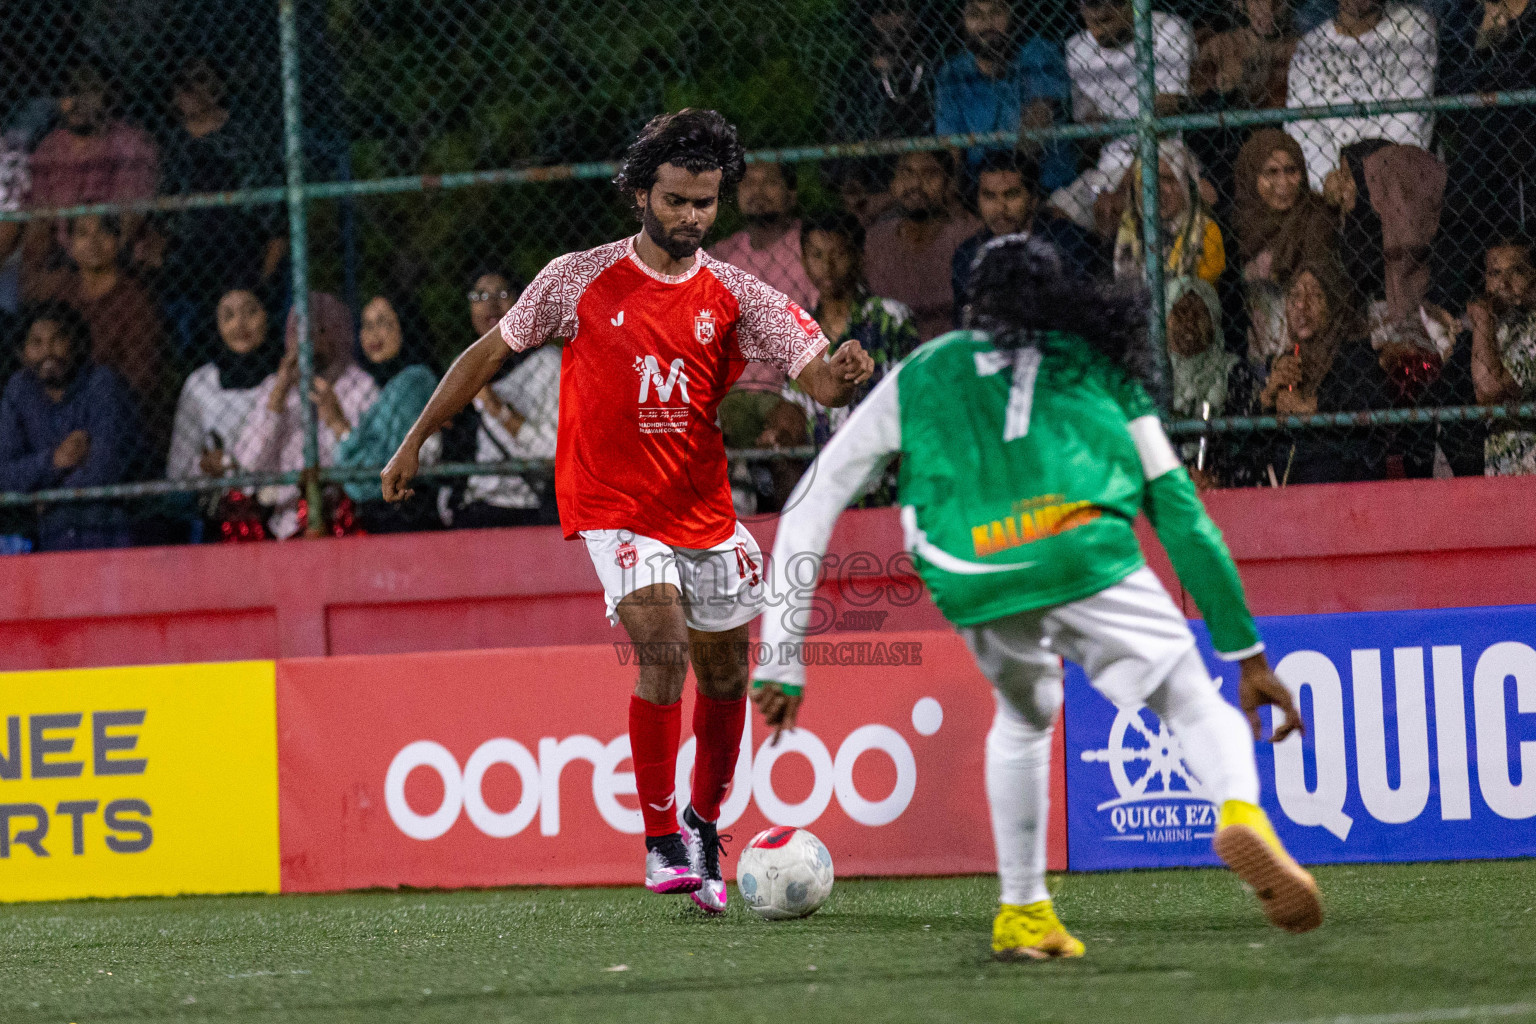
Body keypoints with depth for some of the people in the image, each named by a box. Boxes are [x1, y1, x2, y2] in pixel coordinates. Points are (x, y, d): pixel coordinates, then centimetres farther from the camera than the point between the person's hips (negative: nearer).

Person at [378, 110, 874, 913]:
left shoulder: (734, 295, -1)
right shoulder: (578, 281, -6)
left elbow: (818, 378, -11)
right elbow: (488, 355, 5)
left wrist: (843, 374, -35)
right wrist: (416, 441, 8)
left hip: (704, 510, 4)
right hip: (612, 506, -4)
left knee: (725, 673, 11)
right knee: (662, 644, -22)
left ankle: (702, 827, 34)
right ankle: (660, 844, -13)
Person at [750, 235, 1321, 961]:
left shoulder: (919, 376, 32)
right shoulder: (1100, 368, 30)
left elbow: (809, 511, 30)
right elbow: (1179, 511, 29)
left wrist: (782, 661, 33)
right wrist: (1247, 651, 31)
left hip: (971, 584, 2)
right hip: (1086, 549, -2)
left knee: (1024, 718, 30)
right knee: (1195, 703, 7)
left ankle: (1022, 913, 29)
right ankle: (1241, 811, -25)